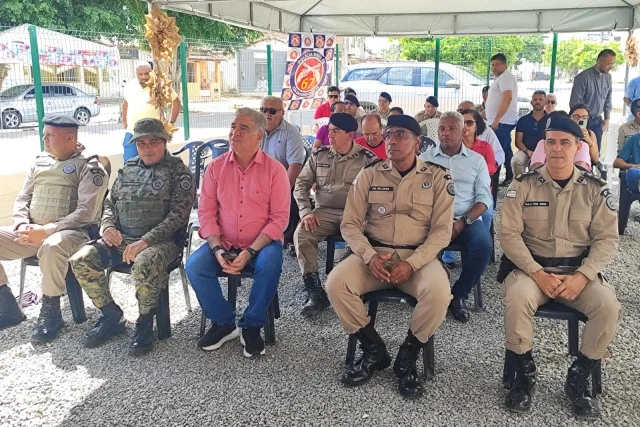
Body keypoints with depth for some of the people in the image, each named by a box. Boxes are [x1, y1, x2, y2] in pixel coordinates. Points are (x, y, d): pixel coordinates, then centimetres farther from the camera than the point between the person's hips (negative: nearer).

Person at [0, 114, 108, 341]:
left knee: (52, 247, -40)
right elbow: (22, 199, 16)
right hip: (31, 232, 7)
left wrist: (45, 230, -21)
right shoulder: (40, 161, 16)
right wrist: (22, 225, -6)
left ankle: (50, 312, -18)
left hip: (70, 232, -7)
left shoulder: (89, 166, -5)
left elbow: (85, 213, -14)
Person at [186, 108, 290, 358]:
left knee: (270, 264, -33)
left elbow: (279, 218, -10)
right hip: (223, 244, 3)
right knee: (194, 265, -21)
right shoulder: (216, 167, 2)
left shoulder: (275, 169, -6)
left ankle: (252, 326, -9)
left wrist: (250, 252, -20)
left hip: (261, 244, -2)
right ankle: (223, 323, 0)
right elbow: (206, 212, 1)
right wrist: (218, 250, -14)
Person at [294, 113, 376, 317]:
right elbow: (301, 185, 11)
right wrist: (306, 213, -3)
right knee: (301, 234, -25)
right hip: (324, 212, 3)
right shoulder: (319, 155, 10)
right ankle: (315, 292, -15)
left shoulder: (367, 158, 0)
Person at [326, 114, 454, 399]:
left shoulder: (437, 177, 2)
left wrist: (411, 264, -18)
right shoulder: (369, 175, 6)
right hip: (374, 253, 2)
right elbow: (350, 224, 3)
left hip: (418, 257, -1)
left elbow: (442, 230, -3)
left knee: (439, 292, -33)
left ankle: (407, 358, -5)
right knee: (336, 283, -25)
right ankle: (374, 351, -2)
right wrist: (370, 256, -15)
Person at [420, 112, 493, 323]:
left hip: (467, 220, 1)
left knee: (483, 244, -31)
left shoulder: (476, 160, 12)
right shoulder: (425, 158, 11)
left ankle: (459, 294, -7)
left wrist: (463, 221, -12)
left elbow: (484, 198, 4)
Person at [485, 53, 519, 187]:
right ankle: (510, 178, 17)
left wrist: (496, 119, -25)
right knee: (505, 150, 12)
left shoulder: (506, 76, -9)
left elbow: (507, 98, -22)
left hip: (502, 122, -11)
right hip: (501, 121, 11)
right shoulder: (500, 78, 23)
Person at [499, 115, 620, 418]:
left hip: (579, 271, 2)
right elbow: (509, 234, -8)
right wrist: (538, 274, -18)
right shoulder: (523, 185, -3)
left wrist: (582, 276, -16)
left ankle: (579, 378, -1)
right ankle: (525, 374, -7)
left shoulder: (595, 189, 2)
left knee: (608, 306, -26)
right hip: (531, 266, -2)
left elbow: (607, 239, 0)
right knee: (517, 300, -33)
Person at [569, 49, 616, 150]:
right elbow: (574, 102, -15)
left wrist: (607, 119, 11)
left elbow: (608, 100, 14)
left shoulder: (608, 77, 4)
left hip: (597, 120, 6)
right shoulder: (583, 77, -17)